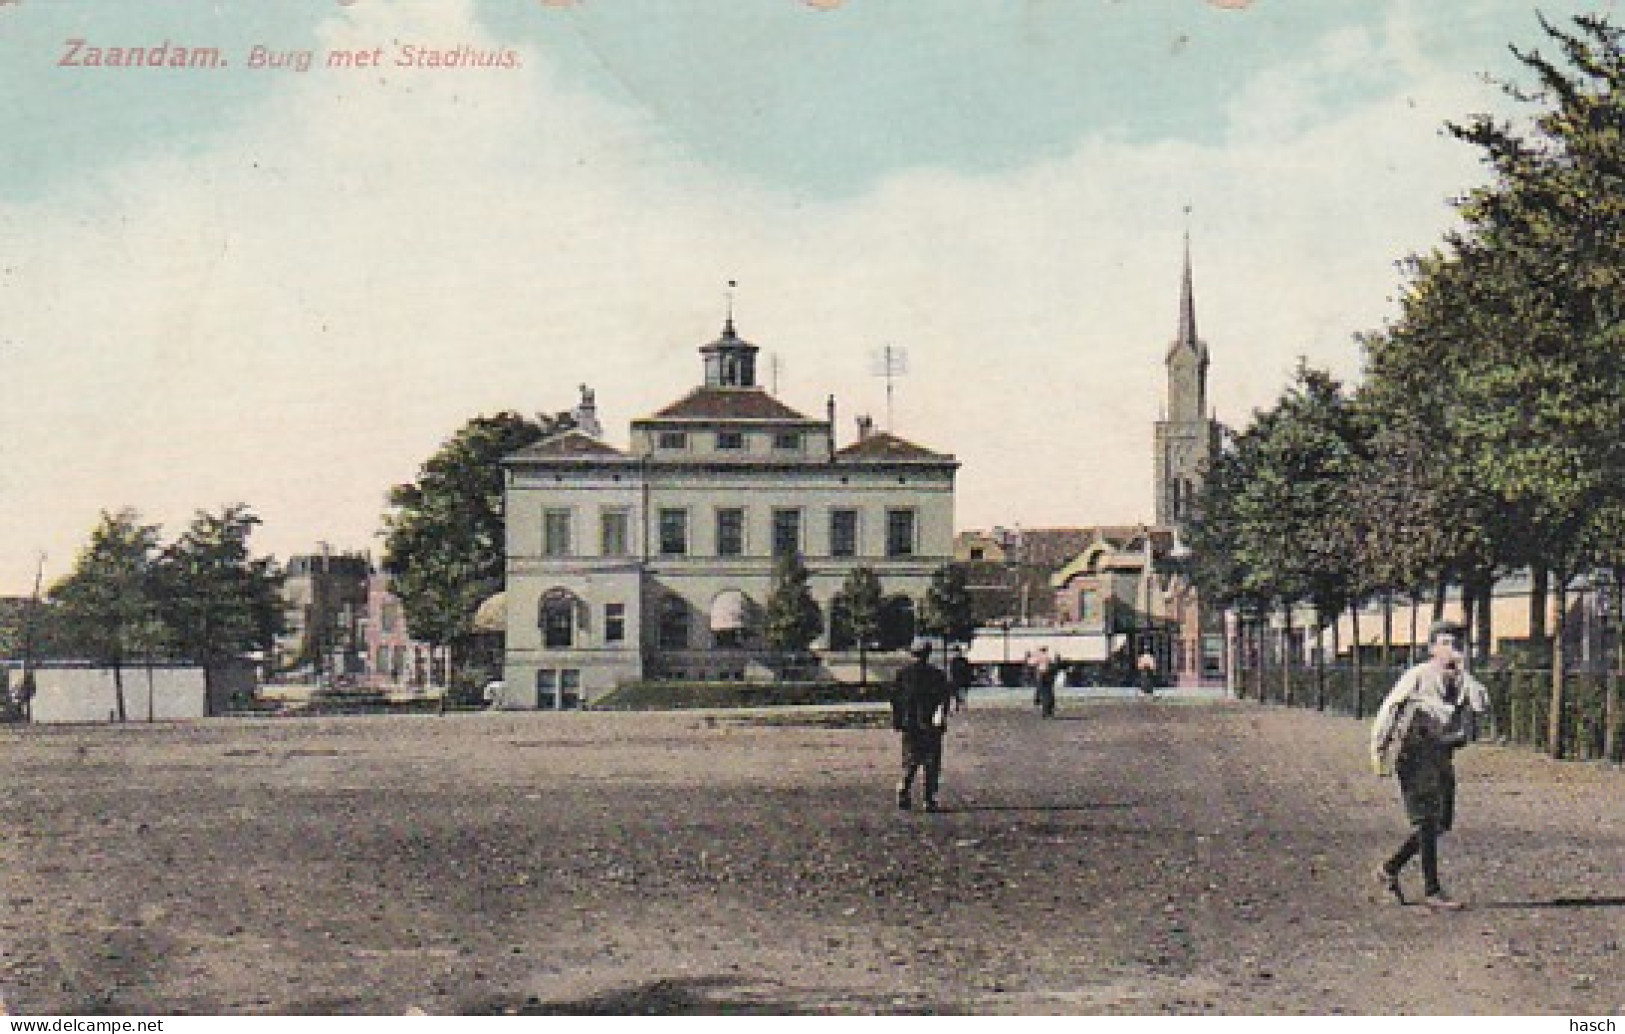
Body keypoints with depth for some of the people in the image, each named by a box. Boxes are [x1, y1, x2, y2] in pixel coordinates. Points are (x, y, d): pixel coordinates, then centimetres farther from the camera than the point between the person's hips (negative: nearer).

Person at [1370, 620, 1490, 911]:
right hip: (1415, 754, -7)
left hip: (1443, 757, 7)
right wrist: (1379, 750, -6)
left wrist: (1462, 673, -12)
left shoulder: (1461, 680, 9)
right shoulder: (1418, 677, -8)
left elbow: (1482, 706, -9)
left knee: (1441, 823, 11)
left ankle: (1390, 870, 23)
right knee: (1427, 822, -10)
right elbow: (1388, 710, -5)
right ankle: (1431, 890, -6)